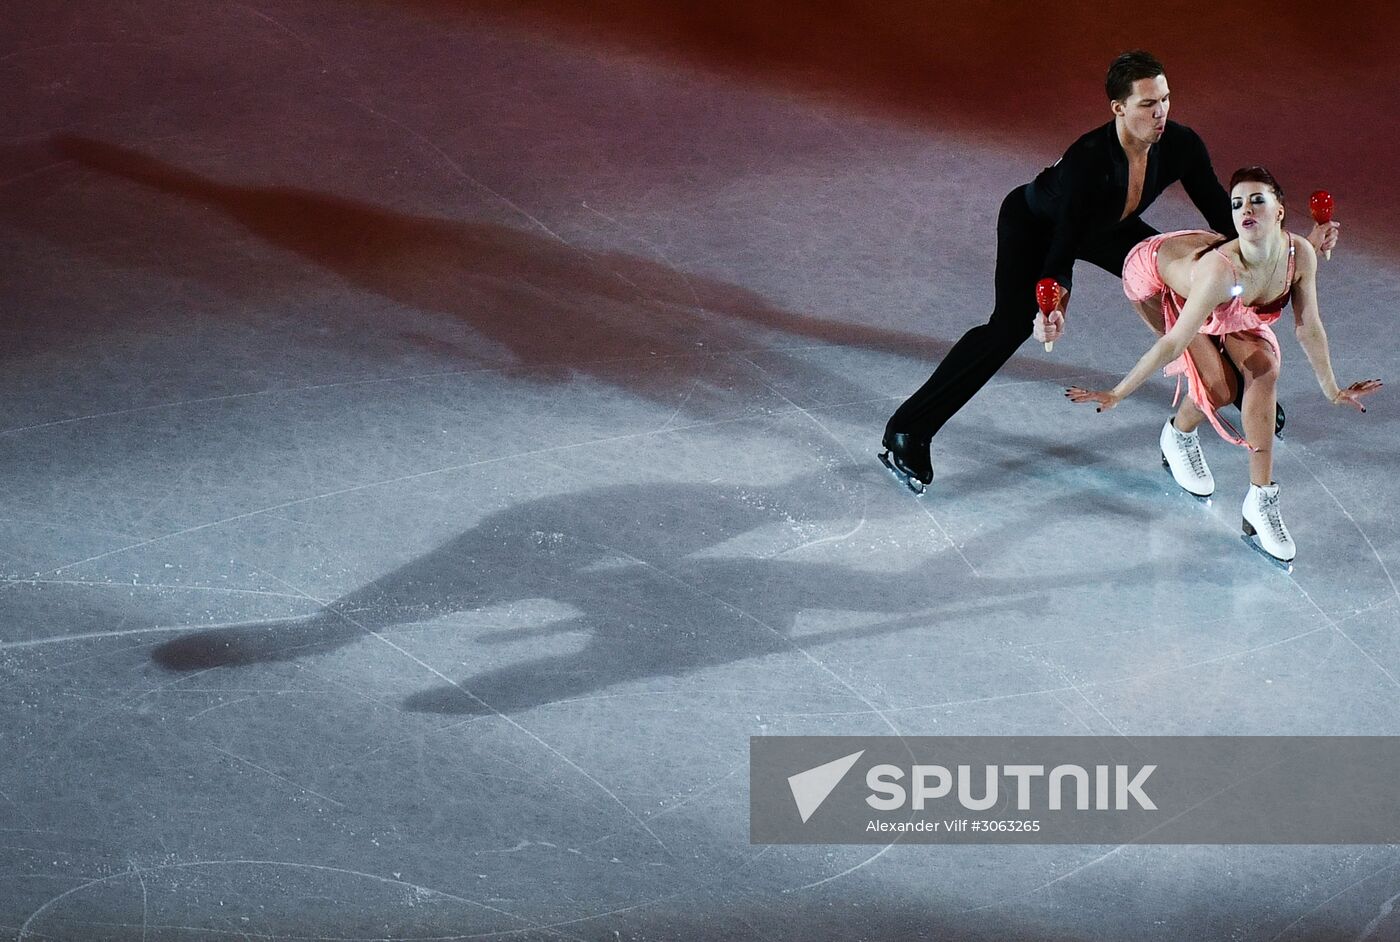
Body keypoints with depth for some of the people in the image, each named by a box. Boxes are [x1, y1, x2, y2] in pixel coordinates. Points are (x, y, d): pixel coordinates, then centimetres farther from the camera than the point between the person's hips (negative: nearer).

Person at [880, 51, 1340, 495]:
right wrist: (1055, 306, -59)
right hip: (1033, 226, -7)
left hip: (1106, 228, 7)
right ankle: (906, 433, -24)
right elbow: (1064, 248, -41)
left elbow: (1222, 214, -13)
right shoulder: (1087, 160, -42)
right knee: (1011, 326, -25)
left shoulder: (1181, 146, -26)